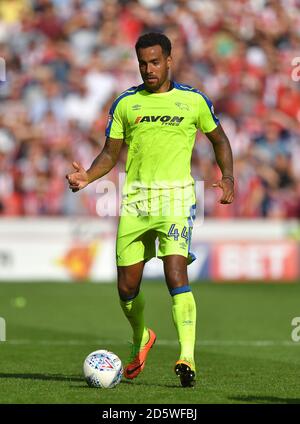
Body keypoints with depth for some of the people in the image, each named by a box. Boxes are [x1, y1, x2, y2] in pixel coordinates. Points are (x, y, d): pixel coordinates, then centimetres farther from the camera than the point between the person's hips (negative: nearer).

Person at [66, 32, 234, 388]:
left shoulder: (192, 100, 5)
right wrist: (87, 176, -7)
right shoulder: (125, 103, 8)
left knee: (176, 274, -20)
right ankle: (141, 339, 35)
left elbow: (219, 139, 19)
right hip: (135, 198, 3)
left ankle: (187, 358, -25)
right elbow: (110, 153, 12)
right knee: (127, 286, 5)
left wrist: (228, 177, 4)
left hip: (176, 197, -3)